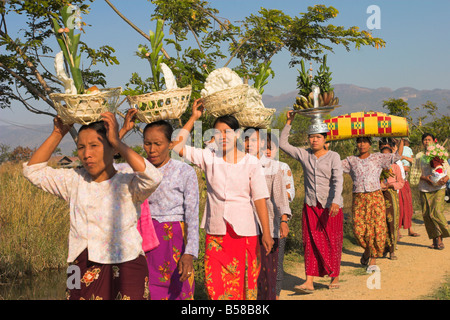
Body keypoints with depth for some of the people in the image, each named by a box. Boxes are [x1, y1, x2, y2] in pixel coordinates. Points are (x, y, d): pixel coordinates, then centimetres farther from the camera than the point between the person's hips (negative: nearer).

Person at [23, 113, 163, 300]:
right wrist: (58, 134, 5)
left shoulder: (127, 183, -5)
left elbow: (153, 178, -26)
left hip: (125, 271, -4)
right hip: (83, 272, 5)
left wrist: (117, 142, -22)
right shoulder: (75, 181, 11)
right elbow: (33, 170, 15)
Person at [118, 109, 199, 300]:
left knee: (176, 293, -3)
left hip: (173, 242, -2)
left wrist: (189, 254, -19)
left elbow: (192, 216, -7)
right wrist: (123, 130, -2)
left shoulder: (185, 172, -2)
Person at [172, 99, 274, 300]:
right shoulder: (208, 158, 4)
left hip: (244, 231, -1)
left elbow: (259, 199, -3)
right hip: (216, 232, 2)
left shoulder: (251, 163, 0)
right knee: (215, 284, 1)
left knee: (244, 284, 5)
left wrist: (266, 233, -7)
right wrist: (193, 118, -2)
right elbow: (177, 146, -2)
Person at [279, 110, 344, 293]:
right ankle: (309, 282, -2)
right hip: (311, 205, 3)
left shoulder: (333, 157, -3)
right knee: (311, 242, -1)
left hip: (330, 206, -2)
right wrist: (289, 122, 0)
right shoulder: (304, 155, 5)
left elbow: (338, 180, -14)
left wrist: (335, 202, -27)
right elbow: (283, 144, 5)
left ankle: (335, 276, 23)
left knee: (332, 242, 5)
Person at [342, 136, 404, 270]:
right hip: (358, 199, 1)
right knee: (359, 229, -6)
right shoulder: (351, 161, 13)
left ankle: (373, 259, 6)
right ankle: (367, 250, 24)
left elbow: (398, 155, 10)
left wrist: (402, 138, 10)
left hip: (376, 197, -1)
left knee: (377, 228, -6)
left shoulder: (378, 158, 10)